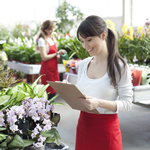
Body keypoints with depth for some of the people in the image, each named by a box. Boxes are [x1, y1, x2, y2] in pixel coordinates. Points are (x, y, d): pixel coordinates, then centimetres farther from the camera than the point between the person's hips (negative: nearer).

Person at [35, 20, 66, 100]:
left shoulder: (52, 38, 12)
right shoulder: (42, 40, -13)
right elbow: (44, 57, -18)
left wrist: (59, 55, 6)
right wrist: (57, 53, -14)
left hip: (54, 68, 8)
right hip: (47, 69, -8)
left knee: (54, 92, 11)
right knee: (49, 92, -5)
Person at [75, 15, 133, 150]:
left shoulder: (119, 67, -12)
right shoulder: (83, 64, 5)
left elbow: (127, 103, -14)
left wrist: (99, 103, -28)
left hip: (106, 128, -5)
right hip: (83, 124, 5)